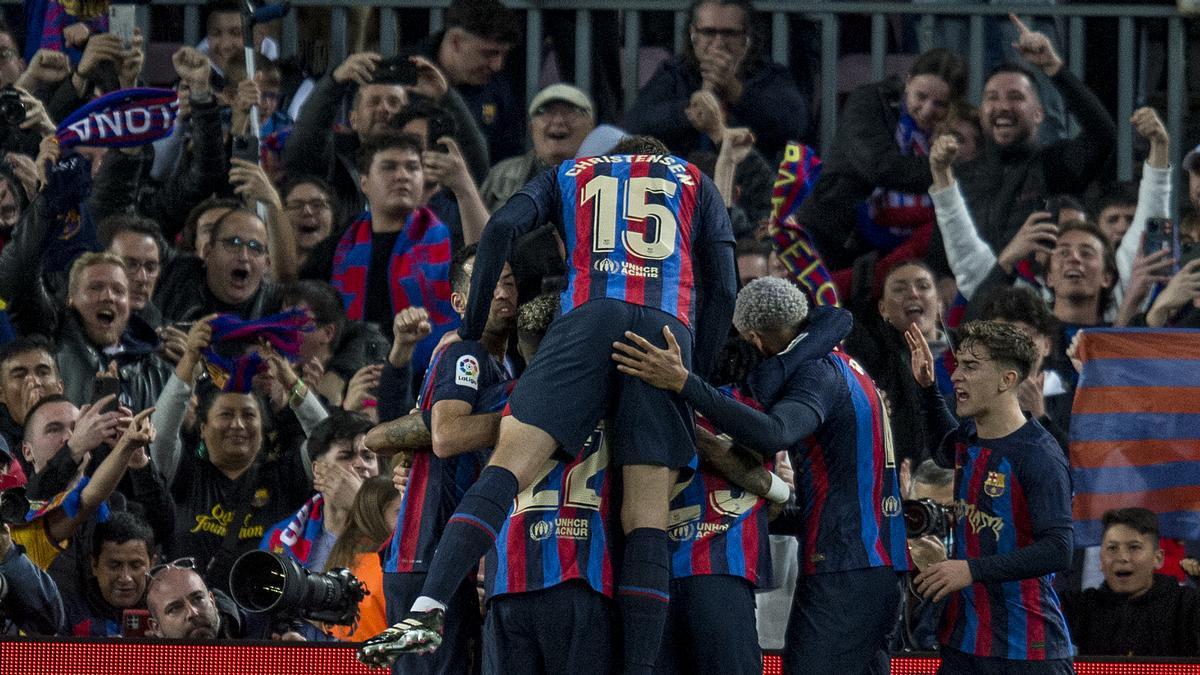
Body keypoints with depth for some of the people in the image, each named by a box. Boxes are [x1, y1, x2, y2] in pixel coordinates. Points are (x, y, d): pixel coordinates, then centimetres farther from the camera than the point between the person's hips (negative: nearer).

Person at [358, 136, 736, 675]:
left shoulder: (571, 175, 30)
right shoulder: (694, 182, 31)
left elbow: (501, 229, 10)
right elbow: (723, 289, 19)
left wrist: (473, 326, 16)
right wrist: (697, 376, 23)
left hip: (590, 316, -1)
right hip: (669, 330, 1)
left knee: (508, 464, -12)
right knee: (646, 517, -1)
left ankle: (428, 610, -30)